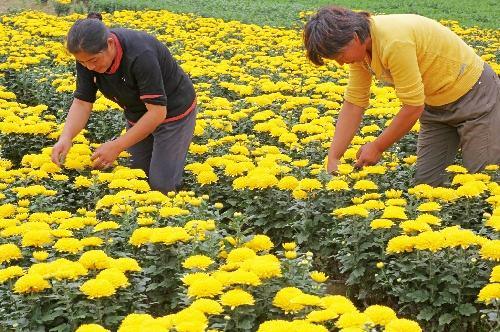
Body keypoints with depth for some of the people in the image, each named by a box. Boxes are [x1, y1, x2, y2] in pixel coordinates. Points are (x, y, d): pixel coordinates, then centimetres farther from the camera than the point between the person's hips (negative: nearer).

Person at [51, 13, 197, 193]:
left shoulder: (140, 54, -38)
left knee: (161, 184, -10)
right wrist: (65, 138, -32)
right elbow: (82, 102, -14)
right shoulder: (88, 56, -19)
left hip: (173, 111, -6)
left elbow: (157, 112, -34)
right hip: (138, 115, 6)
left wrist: (117, 146, -35)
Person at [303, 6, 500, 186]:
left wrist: (377, 148, -17)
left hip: (473, 93, -8)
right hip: (435, 103, 8)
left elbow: (413, 106, -28)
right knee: (425, 181, 4)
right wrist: (333, 158, -7)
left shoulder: (394, 42, -34)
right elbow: (353, 103, -3)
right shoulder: (359, 45, -9)